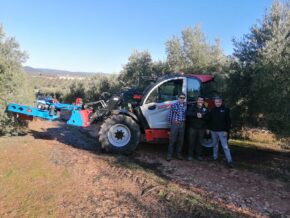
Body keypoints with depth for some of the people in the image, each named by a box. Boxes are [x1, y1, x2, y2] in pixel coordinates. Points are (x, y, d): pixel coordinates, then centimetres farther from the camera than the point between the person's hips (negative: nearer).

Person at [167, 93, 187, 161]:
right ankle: (169, 155, 8)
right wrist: (170, 124, -3)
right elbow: (170, 115, -2)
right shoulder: (174, 105, -3)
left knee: (181, 140, 10)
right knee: (172, 140, -1)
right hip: (175, 124, -3)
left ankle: (179, 154, 25)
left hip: (182, 124, 3)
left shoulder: (186, 106, 5)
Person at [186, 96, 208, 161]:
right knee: (191, 141, -1)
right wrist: (196, 114, -21)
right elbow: (188, 113, -12)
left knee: (199, 142, 6)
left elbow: (207, 117, -1)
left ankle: (198, 155, 18)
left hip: (201, 128, 2)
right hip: (193, 127, -2)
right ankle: (190, 155, 8)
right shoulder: (192, 107, 5)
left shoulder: (205, 109, 11)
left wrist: (202, 116, -18)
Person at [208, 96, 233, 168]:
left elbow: (228, 121, -5)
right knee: (215, 145, 15)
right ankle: (214, 158, 28)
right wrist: (208, 128, 7)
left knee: (225, 146, -8)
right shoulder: (212, 110, 8)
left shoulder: (225, 110, -3)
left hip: (222, 131, -4)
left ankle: (229, 161, -5)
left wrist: (226, 130, -11)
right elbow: (209, 120, 13)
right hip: (213, 131, 4)